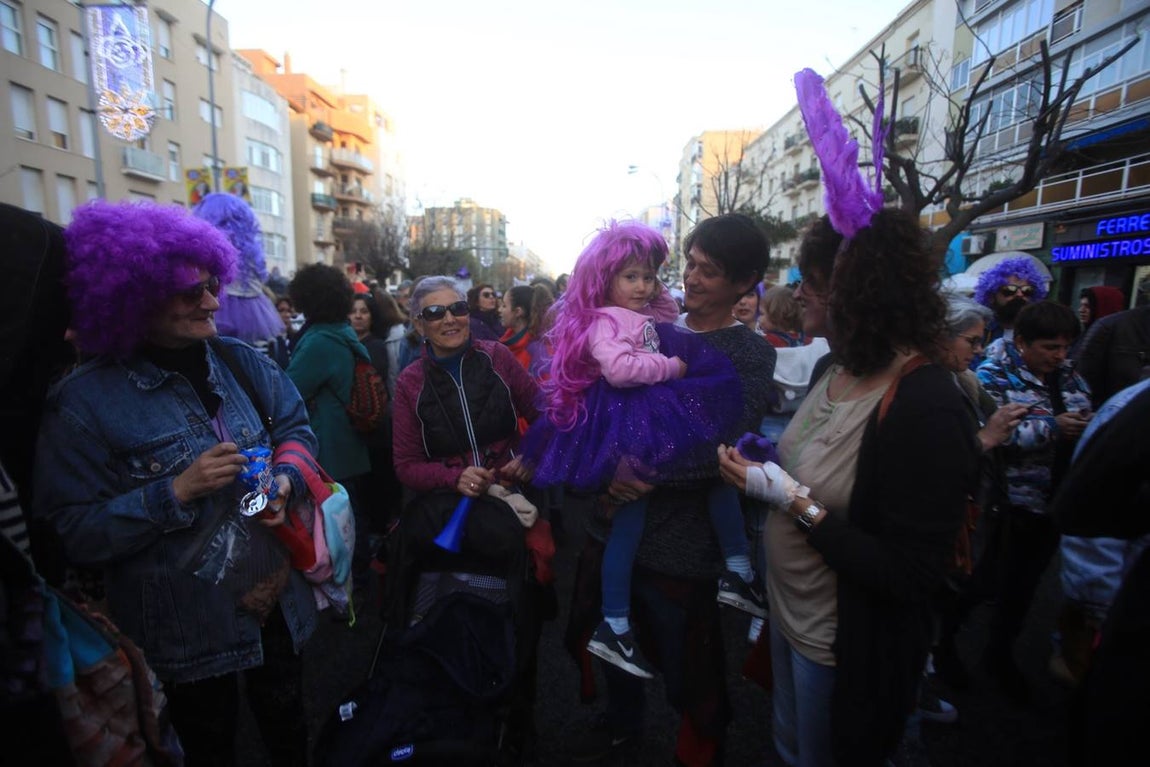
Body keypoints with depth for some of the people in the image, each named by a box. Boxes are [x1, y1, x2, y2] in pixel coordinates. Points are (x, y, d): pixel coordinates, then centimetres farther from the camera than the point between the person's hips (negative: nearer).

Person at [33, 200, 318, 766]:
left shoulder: (240, 361, -5)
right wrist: (176, 492, -29)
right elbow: (73, 532, -17)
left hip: (279, 600, 4)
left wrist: (285, 480, -15)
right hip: (188, 629, -4)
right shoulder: (85, 403, -18)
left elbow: (295, 427, 4)